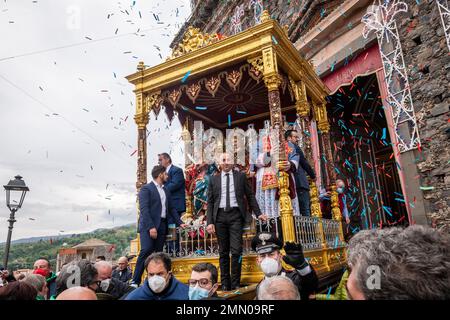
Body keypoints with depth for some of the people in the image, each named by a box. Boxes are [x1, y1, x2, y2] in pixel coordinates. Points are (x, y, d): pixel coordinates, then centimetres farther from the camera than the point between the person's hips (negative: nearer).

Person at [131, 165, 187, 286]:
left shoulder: (166, 191, 21)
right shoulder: (146, 189, -2)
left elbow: (171, 208, 21)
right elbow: (144, 209, -12)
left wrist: (180, 222, 10)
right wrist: (150, 227, -20)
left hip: (162, 225, 7)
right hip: (148, 225, -6)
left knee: (158, 254, 3)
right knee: (146, 250, -17)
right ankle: (135, 281, -10)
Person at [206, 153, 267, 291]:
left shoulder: (241, 176, 9)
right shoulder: (214, 179, 10)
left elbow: (250, 196, 11)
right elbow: (210, 202, 8)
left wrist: (258, 213, 5)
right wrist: (210, 222, -1)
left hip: (235, 215, -1)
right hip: (220, 216, 2)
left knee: (236, 251, -7)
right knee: (223, 252, 7)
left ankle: (235, 284, 4)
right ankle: (225, 284, 16)